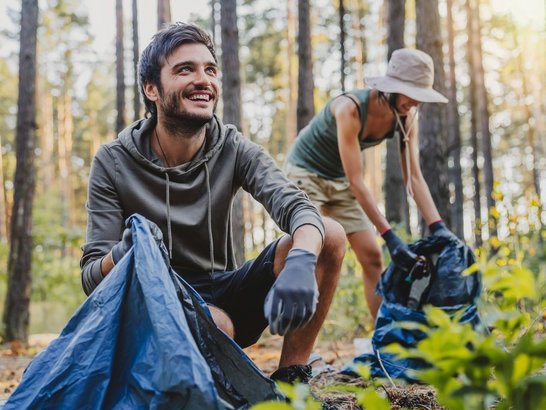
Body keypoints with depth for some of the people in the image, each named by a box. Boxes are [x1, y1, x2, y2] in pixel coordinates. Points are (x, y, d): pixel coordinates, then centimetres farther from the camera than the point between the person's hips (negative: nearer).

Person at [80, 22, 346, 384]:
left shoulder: (235, 150, -3)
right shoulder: (113, 163, -8)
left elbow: (297, 208, -20)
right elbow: (91, 278, -11)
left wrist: (300, 262, -44)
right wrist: (122, 255, -36)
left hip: (225, 294, 5)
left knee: (330, 236, -17)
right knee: (216, 327, -41)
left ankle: (290, 380, -10)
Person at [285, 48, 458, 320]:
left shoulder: (406, 117, -14)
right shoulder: (350, 108, -33)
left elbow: (414, 177, -12)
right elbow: (356, 182, -35)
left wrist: (439, 227, -24)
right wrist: (390, 237, -37)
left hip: (339, 180, 7)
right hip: (305, 172, -6)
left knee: (372, 256, 0)